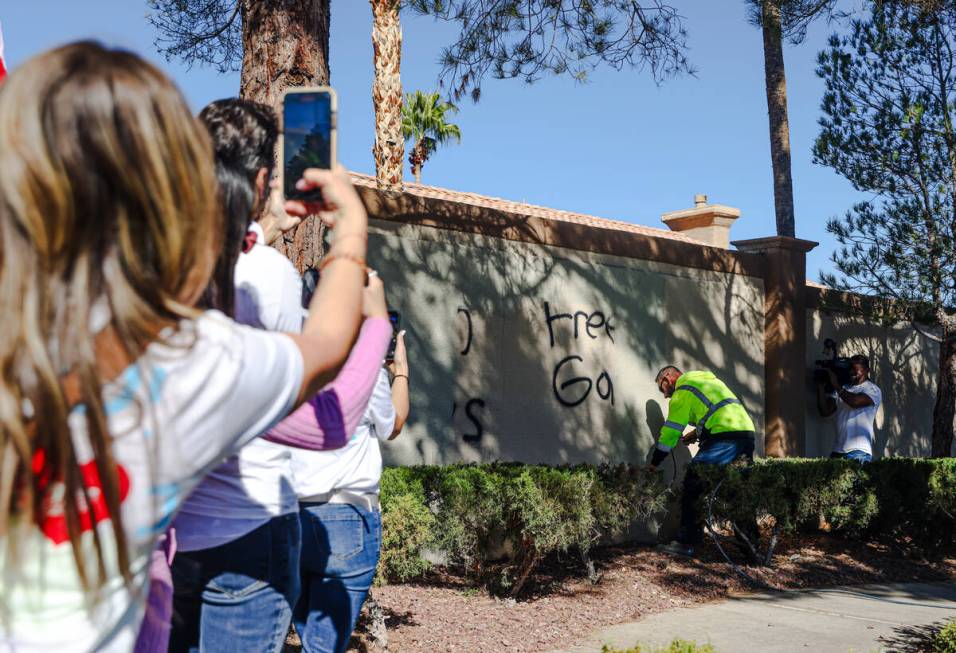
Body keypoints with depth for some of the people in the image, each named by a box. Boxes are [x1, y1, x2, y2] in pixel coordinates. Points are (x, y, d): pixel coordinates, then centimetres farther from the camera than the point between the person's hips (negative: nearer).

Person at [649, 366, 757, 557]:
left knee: (693, 486, -4)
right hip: (748, 433, 8)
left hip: (724, 439, -8)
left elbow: (671, 431, 3)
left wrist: (654, 464, 9)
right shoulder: (708, 379, 29)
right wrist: (697, 433, 26)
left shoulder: (682, 392, 3)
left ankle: (686, 542, -6)